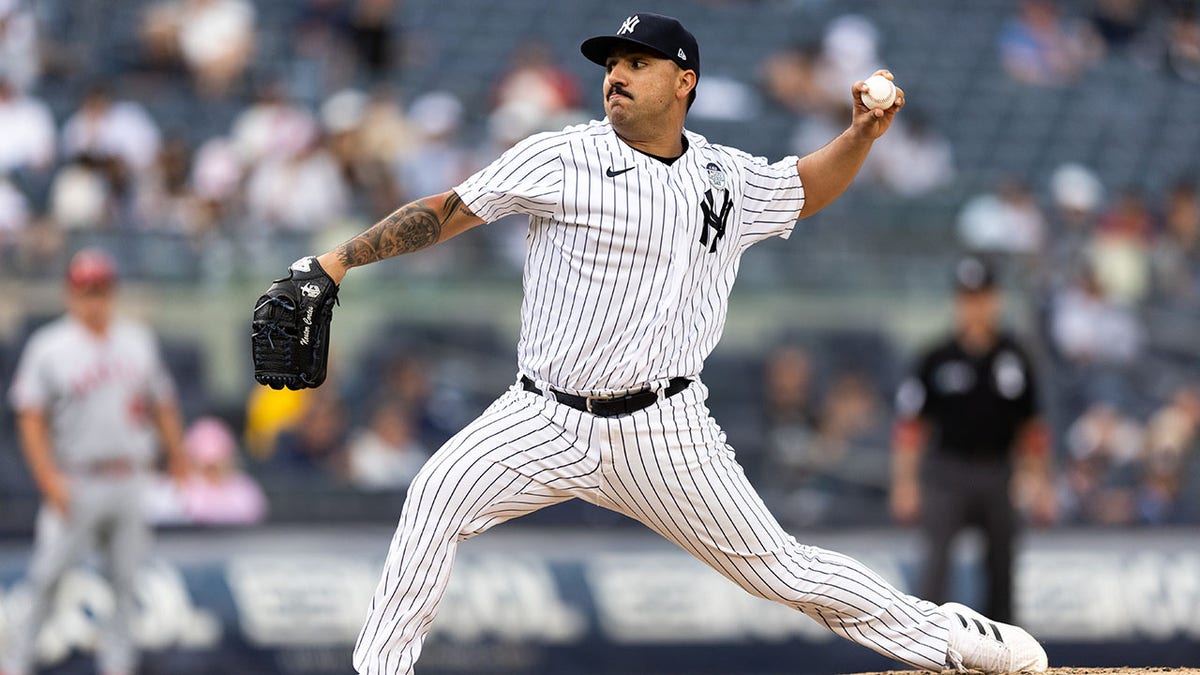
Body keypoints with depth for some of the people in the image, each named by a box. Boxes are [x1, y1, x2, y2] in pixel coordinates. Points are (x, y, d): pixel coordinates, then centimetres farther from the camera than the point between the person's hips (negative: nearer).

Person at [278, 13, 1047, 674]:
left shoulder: (728, 178, 7)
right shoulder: (563, 159, -4)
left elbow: (806, 188, 27)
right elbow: (448, 212, -5)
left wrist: (863, 135, 9)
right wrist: (339, 259, -12)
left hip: (664, 431, 1)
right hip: (549, 422, -1)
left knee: (781, 569, 3)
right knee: (440, 493, -26)